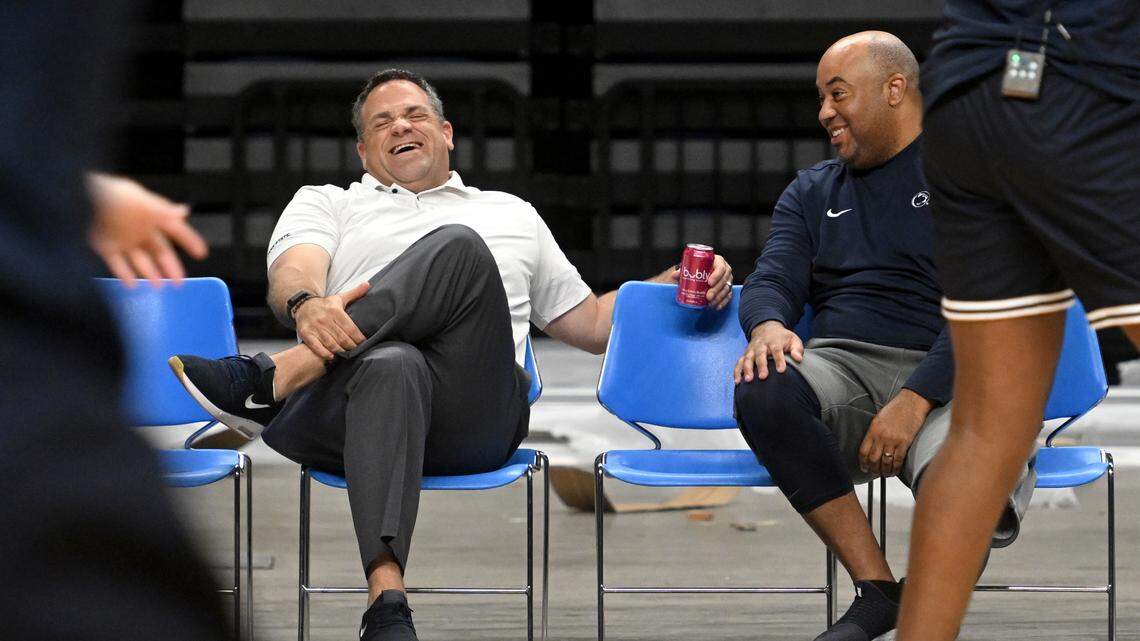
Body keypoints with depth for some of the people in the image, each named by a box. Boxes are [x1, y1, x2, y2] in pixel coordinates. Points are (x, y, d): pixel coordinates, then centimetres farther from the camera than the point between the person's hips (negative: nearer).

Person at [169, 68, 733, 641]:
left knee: (462, 249, -28)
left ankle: (273, 380, -36)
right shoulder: (325, 204, 31)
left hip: (473, 418, 2)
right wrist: (306, 305, -19)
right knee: (391, 365, -43)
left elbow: (590, 324, 39)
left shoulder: (512, 215, 38)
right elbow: (292, 272, 7)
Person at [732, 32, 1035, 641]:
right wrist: (768, 326, -17)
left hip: (945, 379, -4)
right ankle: (876, 591, -24)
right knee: (763, 390, -33)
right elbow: (773, 279, 11)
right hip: (843, 365, 4)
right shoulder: (812, 192, 24)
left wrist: (914, 401, -21)